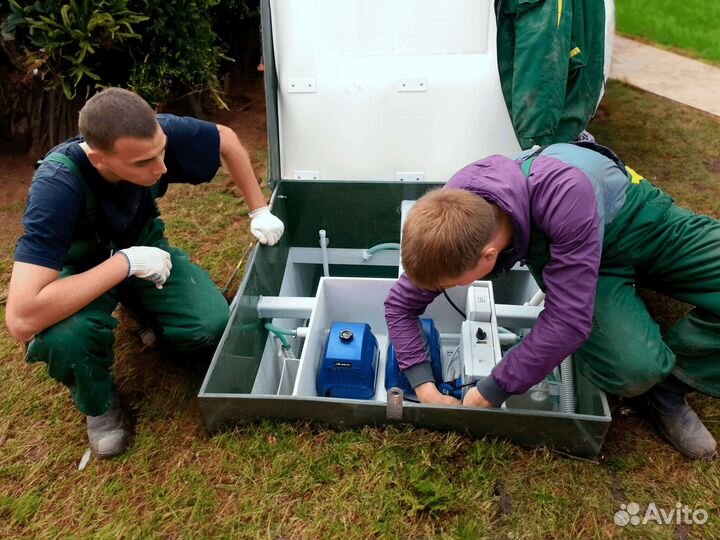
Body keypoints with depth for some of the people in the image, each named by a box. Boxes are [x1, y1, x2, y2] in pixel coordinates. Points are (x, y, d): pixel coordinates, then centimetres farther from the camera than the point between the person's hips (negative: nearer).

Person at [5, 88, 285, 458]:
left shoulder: (155, 136, -28)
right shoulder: (58, 185, -37)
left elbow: (227, 140, -5)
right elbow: (21, 319, -44)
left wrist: (259, 212, -7)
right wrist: (126, 262, -41)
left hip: (144, 246, 3)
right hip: (83, 268, -3)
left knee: (212, 326, -22)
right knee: (64, 335, -36)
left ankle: (145, 308, 13)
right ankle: (99, 405, -1)